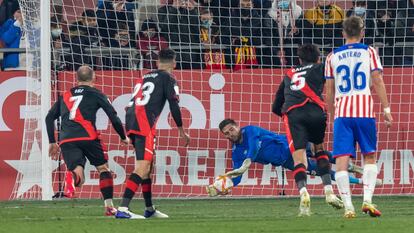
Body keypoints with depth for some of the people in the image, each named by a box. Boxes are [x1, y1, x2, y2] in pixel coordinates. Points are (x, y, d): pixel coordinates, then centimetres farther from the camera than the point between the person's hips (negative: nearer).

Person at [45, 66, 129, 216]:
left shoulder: (65, 96, 26)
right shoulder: (96, 94, 14)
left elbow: (49, 118, 22)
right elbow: (114, 117, 9)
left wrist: (52, 142, 28)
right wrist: (123, 137, 22)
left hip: (66, 140, 2)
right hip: (87, 136, -2)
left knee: (79, 178, -8)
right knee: (103, 169, 18)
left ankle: (72, 177, -45)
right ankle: (109, 206, 11)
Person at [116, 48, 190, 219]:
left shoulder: (146, 77, 26)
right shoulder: (168, 78, 4)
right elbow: (174, 105, -2)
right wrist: (181, 131, 9)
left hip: (131, 121, 8)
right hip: (144, 123, -8)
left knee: (148, 166, 21)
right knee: (142, 168, -15)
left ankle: (149, 209, 29)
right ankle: (122, 209, -27)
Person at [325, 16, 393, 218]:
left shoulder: (333, 57, 13)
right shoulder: (369, 52, 7)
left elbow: (329, 91, 14)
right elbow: (377, 81, -1)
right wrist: (386, 109, 1)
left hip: (342, 112, 1)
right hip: (364, 110, -1)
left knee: (342, 160, -3)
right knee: (369, 156, 13)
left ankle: (348, 206, -12)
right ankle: (367, 200, -4)